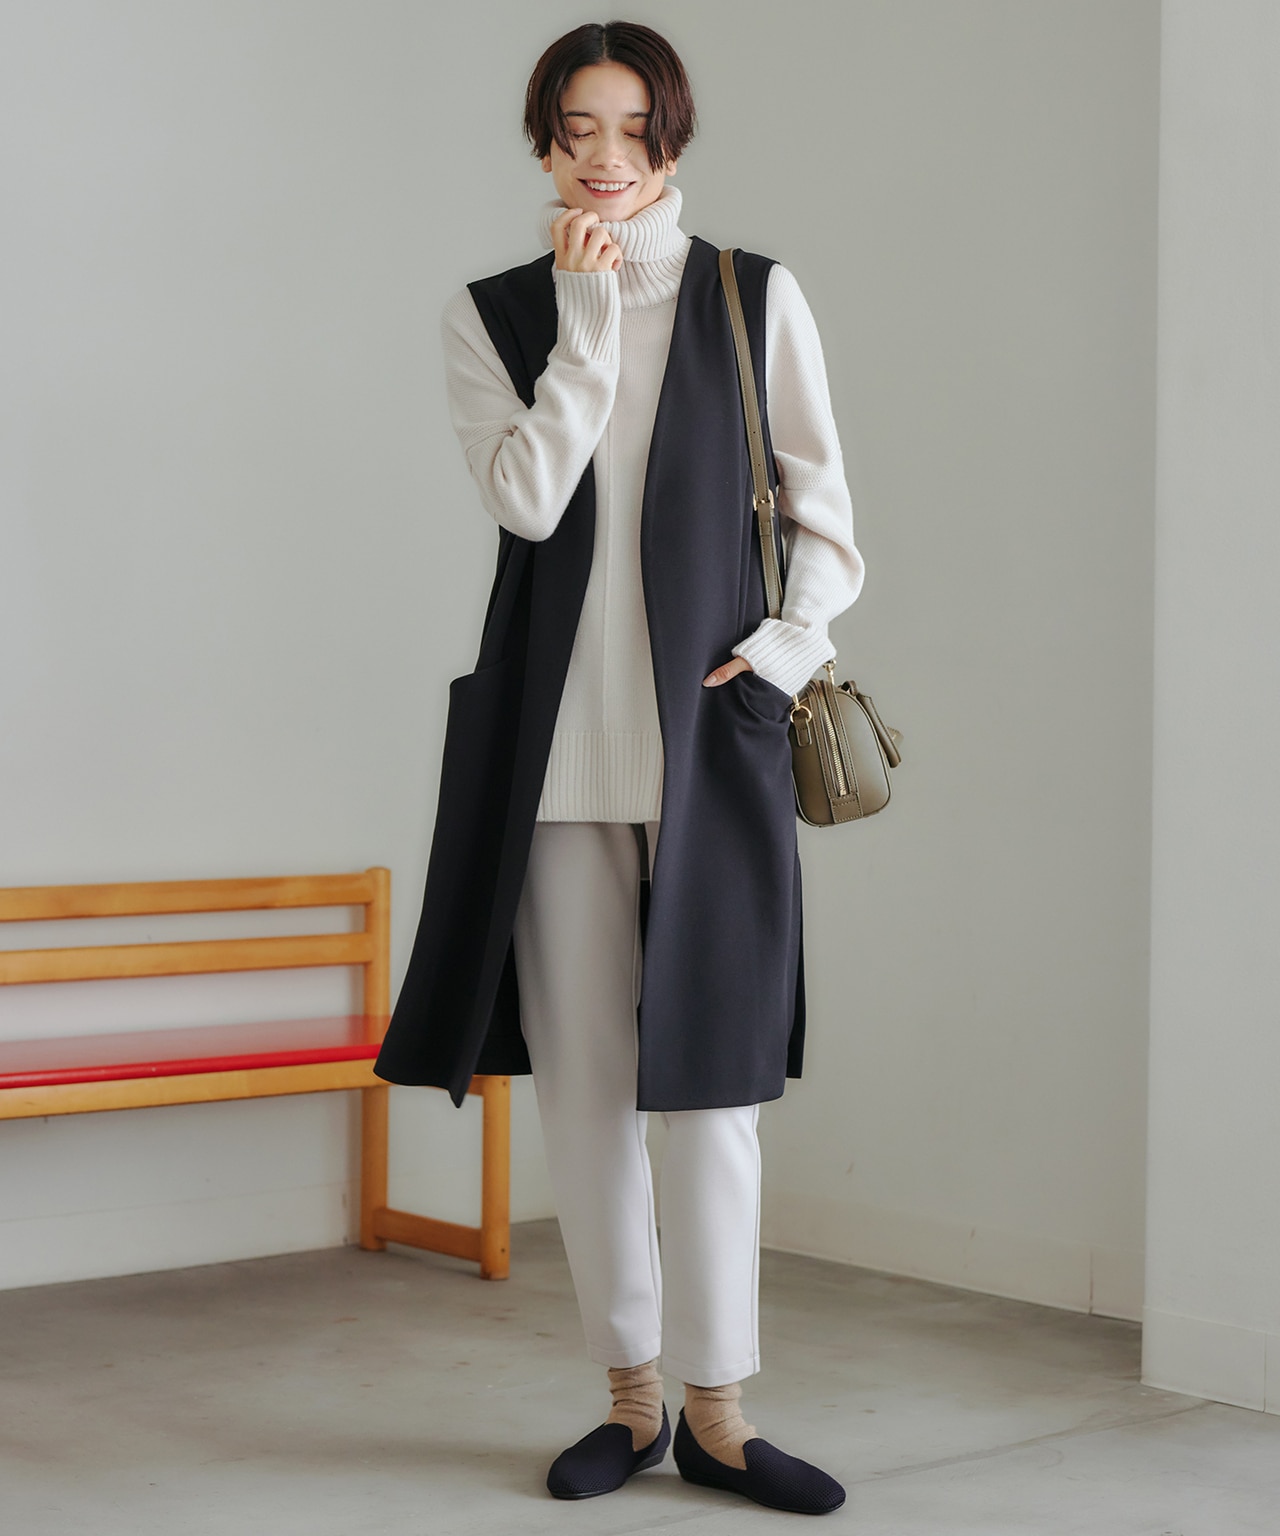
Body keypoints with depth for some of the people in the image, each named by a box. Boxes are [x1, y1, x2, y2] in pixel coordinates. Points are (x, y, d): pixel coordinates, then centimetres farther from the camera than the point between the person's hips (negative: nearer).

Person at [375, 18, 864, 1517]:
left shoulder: (756, 299, 6)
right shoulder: (490, 313, 8)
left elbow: (821, 507, 9)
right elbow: (529, 496, -7)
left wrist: (788, 641, -6)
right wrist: (586, 312, -8)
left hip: (707, 728, -1)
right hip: (555, 732, 1)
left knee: (706, 1064, -4)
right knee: (580, 1071, 4)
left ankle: (717, 1408, 6)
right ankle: (631, 1394, 16)